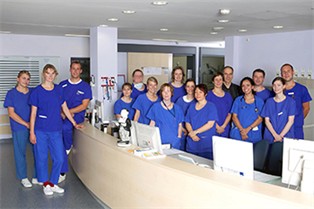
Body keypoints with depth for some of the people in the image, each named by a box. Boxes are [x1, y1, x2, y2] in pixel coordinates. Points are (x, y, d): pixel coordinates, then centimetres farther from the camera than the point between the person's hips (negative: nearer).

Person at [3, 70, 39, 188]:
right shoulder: (11, 94, -1)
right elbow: (11, 113, -5)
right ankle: (23, 178, 22)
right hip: (19, 128, -3)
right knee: (20, 153, 7)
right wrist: (26, 124, -12)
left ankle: (37, 177, 17)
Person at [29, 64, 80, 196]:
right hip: (41, 130, -3)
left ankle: (53, 183, 20)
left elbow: (65, 108, 13)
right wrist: (32, 132, -6)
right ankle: (46, 184, 22)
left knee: (59, 158, 2)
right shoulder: (37, 91, -3)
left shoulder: (59, 89, 7)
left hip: (56, 130, 3)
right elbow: (33, 113, -2)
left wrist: (74, 123, 13)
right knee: (42, 158, 6)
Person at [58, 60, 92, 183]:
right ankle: (62, 172, -1)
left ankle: (69, 147, -5)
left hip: (77, 115, -3)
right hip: (63, 116, 3)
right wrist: (62, 113, -10)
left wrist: (68, 111, -13)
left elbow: (84, 105, -3)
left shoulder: (85, 86, 5)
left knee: (65, 126, -35)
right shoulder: (62, 85, 13)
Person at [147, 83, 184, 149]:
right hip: (159, 141, -1)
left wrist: (179, 137, -2)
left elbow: (180, 125, 10)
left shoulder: (177, 108, 7)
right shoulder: (155, 107, 4)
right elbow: (152, 123, 6)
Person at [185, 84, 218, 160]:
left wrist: (195, 132, -12)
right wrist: (192, 135, -8)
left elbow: (210, 124, -10)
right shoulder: (192, 106, 12)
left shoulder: (211, 106, -2)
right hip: (192, 143, 4)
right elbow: (187, 122, 9)